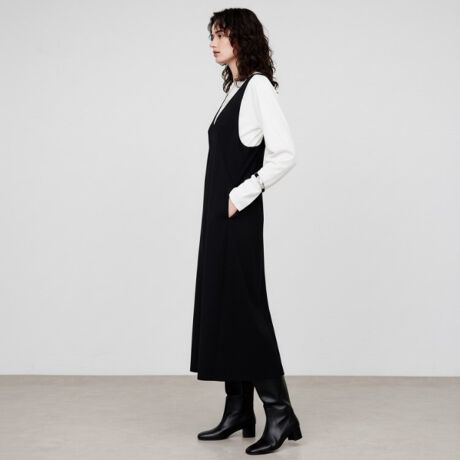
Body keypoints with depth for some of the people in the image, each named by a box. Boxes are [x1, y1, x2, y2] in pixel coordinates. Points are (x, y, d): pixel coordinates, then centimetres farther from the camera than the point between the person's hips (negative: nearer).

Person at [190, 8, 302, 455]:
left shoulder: (258, 87, -10)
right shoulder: (233, 89, 14)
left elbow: (284, 154, -20)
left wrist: (242, 195, -15)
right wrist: (223, 201, 12)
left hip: (238, 217, -9)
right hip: (218, 215, 9)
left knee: (244, 308, -6)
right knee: (220, 308, 9)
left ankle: (279, 413, 2)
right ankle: (238, 411, 17)